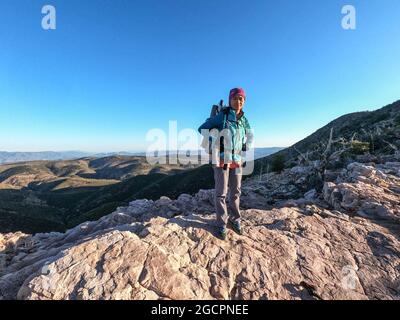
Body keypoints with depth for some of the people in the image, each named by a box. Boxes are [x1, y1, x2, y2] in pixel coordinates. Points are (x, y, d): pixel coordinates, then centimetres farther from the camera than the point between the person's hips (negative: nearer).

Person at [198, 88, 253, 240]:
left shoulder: (244, 120, 9)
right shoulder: (222, 116, -6)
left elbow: (249, 135, 26)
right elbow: (202, 128, -3)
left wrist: (245, 147, 12)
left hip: (237, 160, 5)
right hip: (222, 159, -5)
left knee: (236, 191, 11)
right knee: (221, 192, -1)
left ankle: (235, 220, 29)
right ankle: (221, 224, 14)